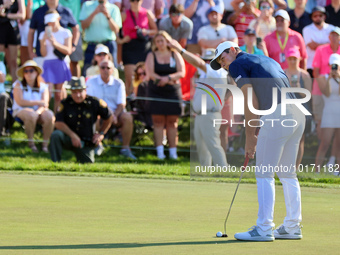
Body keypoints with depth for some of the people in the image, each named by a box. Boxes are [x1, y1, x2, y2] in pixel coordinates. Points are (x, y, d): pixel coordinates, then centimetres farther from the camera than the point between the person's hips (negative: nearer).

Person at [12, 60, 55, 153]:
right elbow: (20, 102, -12)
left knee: (49, 116, -30)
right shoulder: (18, 85, 1)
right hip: (21, 111, -3)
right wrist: (38, 103, -12)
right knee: (31, 115, -38)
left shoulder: (43, 87, 8)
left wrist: (38, 111, -26)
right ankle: (30, 142, -21)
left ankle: (45, 144, -19)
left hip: (39, 111, 3)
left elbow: (45, 104, -3)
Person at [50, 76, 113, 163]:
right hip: (69, 138, -1)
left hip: (86, 144, 1)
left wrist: (101, 133, 6)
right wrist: (73, 135, -24)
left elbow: (109, 117, 8)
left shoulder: (94, 103, -6)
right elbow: (58, 123, -14)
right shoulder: (65, 104, -7)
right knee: (56, 135, -31)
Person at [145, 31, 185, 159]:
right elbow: (150, 73, -5)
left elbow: (181, 73, 0)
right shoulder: (151, 56, 8)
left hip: (173, 92, 1)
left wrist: (168, 78, -19)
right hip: (156, 92, -1)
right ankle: (160, 151, -7)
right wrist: (171, 81, -13)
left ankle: (173, 151, 1)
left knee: (172, 122, 0)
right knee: (158, 121, -6)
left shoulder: (175, 55, 10)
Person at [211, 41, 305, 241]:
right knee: (288, 173, 15)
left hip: (277, 115, -8)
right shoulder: (268, 60, 29)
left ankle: (264, 229, -5)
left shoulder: (237, 64, 5)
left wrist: (250, 137, 2)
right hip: (298, 114, 8)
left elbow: (251, 102, -4)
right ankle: (292, 227, 16)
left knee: (264, 173, -3)